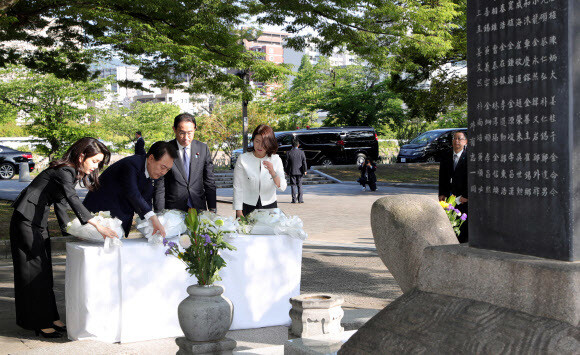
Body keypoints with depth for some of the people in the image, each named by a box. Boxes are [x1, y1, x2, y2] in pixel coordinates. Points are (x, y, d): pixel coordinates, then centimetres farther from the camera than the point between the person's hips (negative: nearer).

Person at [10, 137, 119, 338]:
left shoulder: (72, 173, 9)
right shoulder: (64, 171, -21)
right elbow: (73, 200, -36)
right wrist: (97, 226, -45)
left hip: (39, 221, 10)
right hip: (26, 219, -10)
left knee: (44, 270, 10)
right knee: (34, 270, -6)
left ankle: (50, 318, 14)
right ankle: (40, 323, -2)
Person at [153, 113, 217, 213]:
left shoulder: (203, 148, 4)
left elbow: (209, 182, 8)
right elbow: (159, 186, -3)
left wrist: (213, 209, 3)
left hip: (199, 209, 2)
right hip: (173, 210, -2)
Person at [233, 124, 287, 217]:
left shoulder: (276, 160, 2)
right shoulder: (243, 159, -4)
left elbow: (282, 188, -4)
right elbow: (237, 187, -2)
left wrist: (273, 173, -21)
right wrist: (239, 212, -7)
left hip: (269, 207, 2)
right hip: (247, 208, -1)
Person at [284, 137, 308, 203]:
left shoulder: (289, 153, -4)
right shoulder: (301, 152, -3)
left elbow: (286, 163, -1)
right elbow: (304, 162, -2)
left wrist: (286, 171, 11)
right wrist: (305, 170, 7)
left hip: (292, 172, -1)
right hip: (299, 172, 1)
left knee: (293, 185, 3)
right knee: (300, 185, 6)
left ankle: (294, 199, 0)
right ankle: (300, 199, 3)